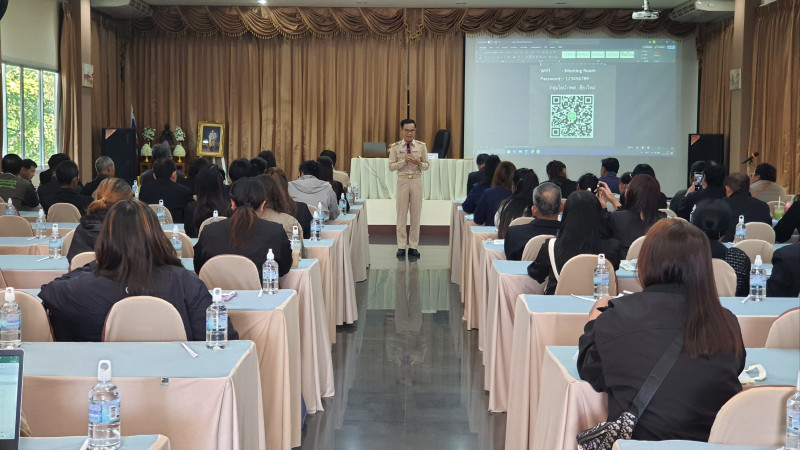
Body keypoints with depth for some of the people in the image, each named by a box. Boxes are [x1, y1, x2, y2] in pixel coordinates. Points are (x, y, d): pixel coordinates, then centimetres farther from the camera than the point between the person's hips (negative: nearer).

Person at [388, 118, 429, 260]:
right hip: (402, 181, -1)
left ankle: (413, 246, 11)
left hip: (417, 181, 1)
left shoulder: (421, 146, 4)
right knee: (401, 215, 1)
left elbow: (426, 166, 7)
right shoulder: (395, 147, 1)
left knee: (416, 215, 4)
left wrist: (419, 163, -14)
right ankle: (401, 247, 8)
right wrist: (404, 161, -15)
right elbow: (391, 166, -2)